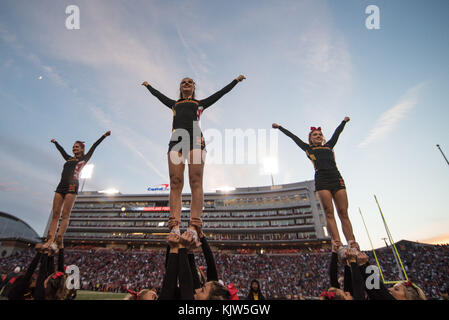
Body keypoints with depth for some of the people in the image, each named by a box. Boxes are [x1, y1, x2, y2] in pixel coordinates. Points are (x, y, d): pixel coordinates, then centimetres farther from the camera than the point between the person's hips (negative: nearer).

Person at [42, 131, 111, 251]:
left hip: (72, 186, -6)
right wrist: (55, 142, 56)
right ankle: (50, 240, -8)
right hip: (61, 186, 6)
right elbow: (61, 149, 42)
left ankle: (59, 242, -16)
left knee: (65, 215, -11)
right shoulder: (69, 159, 26)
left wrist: (104, 136, 12)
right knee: (55, 214, -4)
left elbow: (94, 146, 12)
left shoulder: (84, 159, 13)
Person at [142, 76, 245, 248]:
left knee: (196, 181, -18)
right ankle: (174, 227, -24)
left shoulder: (200, 103, 30)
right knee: (175, 182, -15)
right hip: (176, 138, 2)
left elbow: (221, 92, 37)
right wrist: (148, 85, 65)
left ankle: (194, 228, -29)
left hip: (195, 138, -2)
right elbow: (158, 95, 50)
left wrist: (236, 80, 45)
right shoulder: (174, 104, 35)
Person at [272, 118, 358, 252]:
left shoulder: (329, 146, 26)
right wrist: (279, 127, 34)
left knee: (343, 213, -4)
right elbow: (293, 137, 25)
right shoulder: (308, 148, 18)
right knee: (329, 213, -9)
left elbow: (337, 133, 42)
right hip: (322, 180, -3)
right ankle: (338, 244, -15)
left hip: (337, 179, 3)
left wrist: (344, 121, 58)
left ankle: (352, 244, -9)